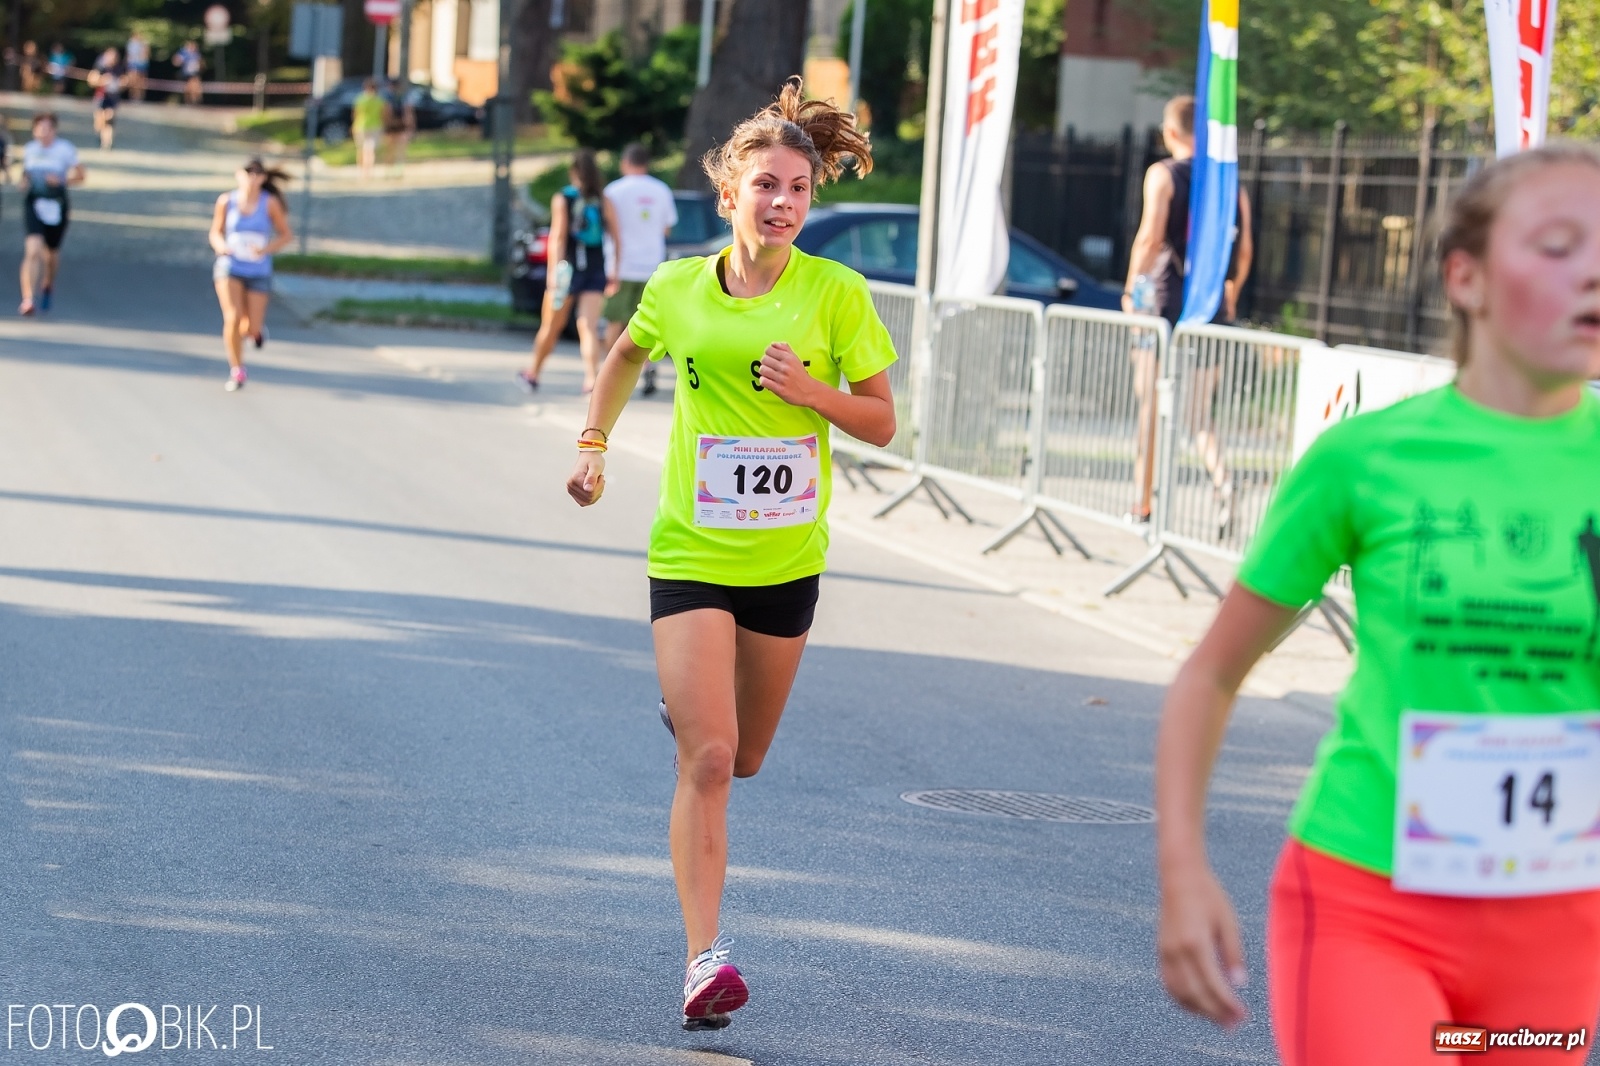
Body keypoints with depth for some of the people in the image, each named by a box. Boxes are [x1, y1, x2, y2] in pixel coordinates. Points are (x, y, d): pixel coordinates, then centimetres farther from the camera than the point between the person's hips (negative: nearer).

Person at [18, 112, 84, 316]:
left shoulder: (65, 150, -6)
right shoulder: (29, 149, 5)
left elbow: (80, 176, -1)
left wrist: (61, 180, -17)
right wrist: (25, 182, 3)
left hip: (56, 206, 0)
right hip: (33, 205, 0)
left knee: (51, 253, 18)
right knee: (33, 250, -21)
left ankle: (48, 284, 52)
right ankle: (27, 299, -27)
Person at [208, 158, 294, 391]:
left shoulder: (270, 203, -8)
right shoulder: (226, 201, -3)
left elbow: (286, 235, 0)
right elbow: (215, 232, 9)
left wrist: (267, 249, -17)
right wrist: (219, 245, -14)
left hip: (259, 273, 0)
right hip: (230, 268, 0)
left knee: (252, 329, -1)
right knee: (232, 318, -18)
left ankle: (256, 328, 40)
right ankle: (237, 371, 1)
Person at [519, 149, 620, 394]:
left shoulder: (562, 200, -3)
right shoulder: (604, 202, 4)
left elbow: (558, 238, -12)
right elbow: (616, 240, 2)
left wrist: (554, 272, -17)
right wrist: (615, 274, 10)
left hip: (568, 269, -2)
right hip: (596, 272, 2)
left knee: (551, 327, 11)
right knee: (589, 328, -5)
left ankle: (533, 374, 28)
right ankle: (592, 377, -24)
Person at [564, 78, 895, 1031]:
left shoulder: (837, 293, -5)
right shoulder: (678, 290, -1)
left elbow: (881, 422, -1)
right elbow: (628, 356, 22)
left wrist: (808, 390, -17)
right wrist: (594, 443, 14)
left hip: (787, 557, 1)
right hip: (691, 552, -1)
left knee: (742, 758, 17)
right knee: (706, 758, -15)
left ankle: (687, 705, 54)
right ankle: (706, 957, -12)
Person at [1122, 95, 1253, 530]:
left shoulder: (1163, 175, -4)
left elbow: (1150, 235, -15)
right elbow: (1245, 250, 8)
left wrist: (1131, 288, -6)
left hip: (1164, 302, -3)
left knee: (1150, 408, 8)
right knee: (1200, 413, 7)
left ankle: (1141, 505, 13)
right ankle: (1221, 476, -22)